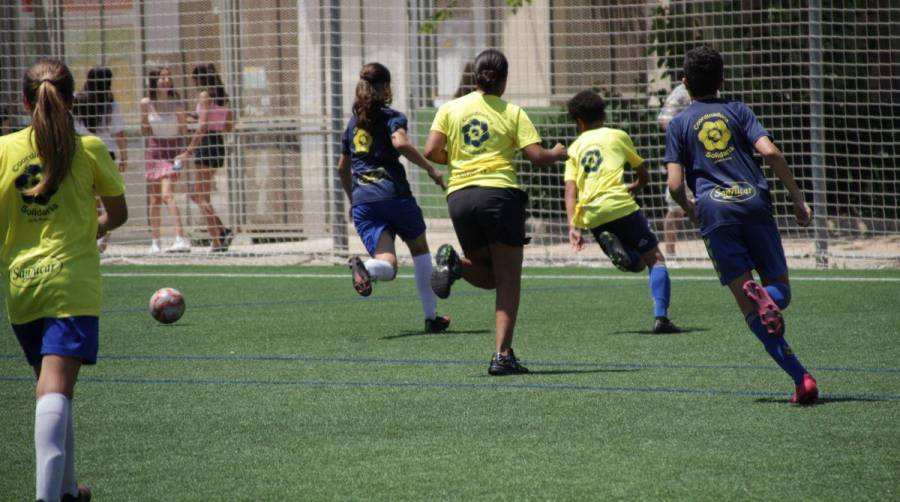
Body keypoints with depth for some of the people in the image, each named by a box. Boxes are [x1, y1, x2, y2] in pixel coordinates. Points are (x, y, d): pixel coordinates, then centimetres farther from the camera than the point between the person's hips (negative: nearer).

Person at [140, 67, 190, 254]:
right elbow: (145, 130, 10)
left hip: (173, 149, -3)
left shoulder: (175, 103, -8)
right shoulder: (146, 104, -2)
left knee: (167, 194, -19)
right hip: (154, 150, 3)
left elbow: (184, 130, 1)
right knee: (154, 199, 8)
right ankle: (155, 241, 18)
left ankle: (181, 239, -27)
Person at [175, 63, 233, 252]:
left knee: (202, 197, -3)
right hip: (219, 144, 8)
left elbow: (202, 126, -18)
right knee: (196, 195, 17)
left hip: (206, 144, -8)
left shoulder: (205, 95, -10)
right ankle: (223, 231, 4)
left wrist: (189, 151, -18)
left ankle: (217, 242, -9)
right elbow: (229, 126, 15)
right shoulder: (223, 97, 12)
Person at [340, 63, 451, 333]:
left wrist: (352, 199, 41)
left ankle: (363, 267, -43)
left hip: (362, 201, 4)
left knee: (387, 266, -7)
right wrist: (430, 169, -12)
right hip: (394, 194, -4)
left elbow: (342, 168, 28)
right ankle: (431, 316, 21)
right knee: (419, 249, 21)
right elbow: (400, 143, -21)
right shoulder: (392, 117, 1)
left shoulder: (353, 123, 19)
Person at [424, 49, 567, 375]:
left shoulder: (450, 109, 9)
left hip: (459, 195, 3)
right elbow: (537, 156, -4)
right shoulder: (512, 113, 3)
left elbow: (431, 152, 1)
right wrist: (557, 154, 17)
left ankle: (454, 264, -13)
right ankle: (502, 355, -8)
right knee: (508, 279, 3)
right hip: (500, 192, -3)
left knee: (490, 276, 19)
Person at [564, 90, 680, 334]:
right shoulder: (618, 136, 15)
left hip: (592, 215, 3)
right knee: (655, 258, 4)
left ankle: (610, 243, -15)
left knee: (636, 263, 19)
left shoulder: (575, 148, 19)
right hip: (619, 204, -3)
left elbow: (570, 190, 6)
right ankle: (660, 316, -16)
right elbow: (644, 176, 21)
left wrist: (573, 227, 0)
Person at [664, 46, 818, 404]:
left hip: (716, 211, -1)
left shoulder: (678, 125, 12)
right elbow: (769, 151, -2)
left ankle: (801, 378, -20)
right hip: (754, 201, 1)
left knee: (748, 307, -1)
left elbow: (675, 184, 3)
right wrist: (797, 197, 3)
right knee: (780, 290, 10)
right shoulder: (737, 111, 13)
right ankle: (765, 296, -30)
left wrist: (690, 210, 24)